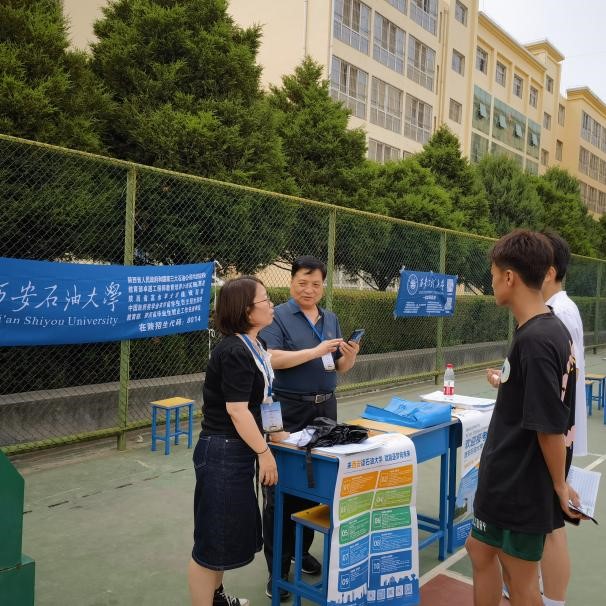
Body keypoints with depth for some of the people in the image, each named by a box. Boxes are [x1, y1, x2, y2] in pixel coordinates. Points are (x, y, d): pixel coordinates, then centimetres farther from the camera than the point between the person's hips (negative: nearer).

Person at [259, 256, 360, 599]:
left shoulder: (331, 319, 12)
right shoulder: (278, 317, -7)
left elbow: (340, 368, 14)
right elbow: (270, 358, -20)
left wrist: (350, 356, -8)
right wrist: (316, 351, -24)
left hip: (325, 408, 6)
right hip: (289, 411, -6)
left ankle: (301, 550, 31)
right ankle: (278, 565, 12)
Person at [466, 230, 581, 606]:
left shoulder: (534, 340, -26)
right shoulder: (553, 329, 3)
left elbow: (550, 426, -23)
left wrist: (559, 485, -12)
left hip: (521, 484, -9)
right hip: (511, 477, 9)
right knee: (480, 550, 22)